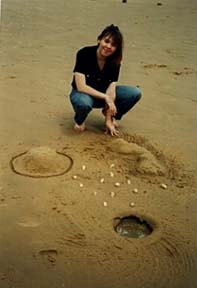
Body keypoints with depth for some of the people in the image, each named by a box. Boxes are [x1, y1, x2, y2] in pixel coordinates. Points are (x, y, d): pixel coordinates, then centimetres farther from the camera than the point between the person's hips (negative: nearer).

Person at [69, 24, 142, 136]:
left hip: (103, 93, 4)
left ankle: (111, 115, 9)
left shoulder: (114, 61, -14)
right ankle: (80, 120, -4)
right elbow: (81, 87, -29)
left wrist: (108, 120, -19)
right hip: (82, 93, -4)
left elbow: (111, 90, -17)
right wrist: (105, 97, -30)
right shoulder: (84, 54, -25)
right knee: (83, 103, -42)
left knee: (136, 93, -17)